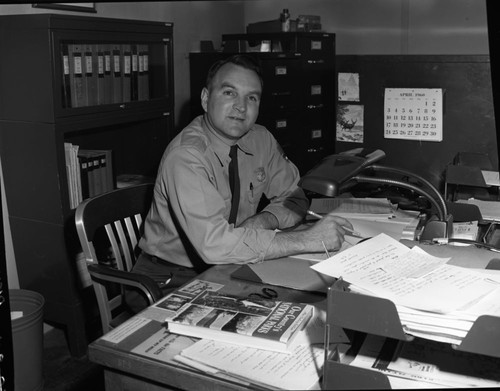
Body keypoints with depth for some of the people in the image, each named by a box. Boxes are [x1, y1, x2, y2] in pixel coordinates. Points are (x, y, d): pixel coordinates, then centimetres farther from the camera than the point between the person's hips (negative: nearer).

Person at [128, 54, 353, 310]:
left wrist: (265, 220, -16)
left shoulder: (261, 139, -1)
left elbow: (293, 197, 8)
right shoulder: (185, 157, -24)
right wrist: (307, 239, -31)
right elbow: (213, 243, -34)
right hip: (172, 282, -6)